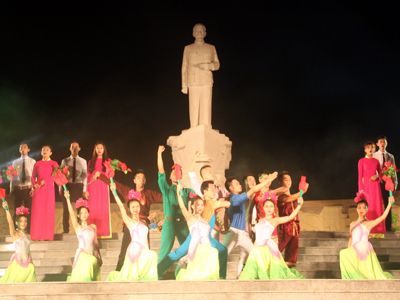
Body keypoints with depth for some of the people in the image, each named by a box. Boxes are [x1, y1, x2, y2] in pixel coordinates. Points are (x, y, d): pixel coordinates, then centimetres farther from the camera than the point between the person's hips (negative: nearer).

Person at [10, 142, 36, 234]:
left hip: (28, 189, -2)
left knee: (29, 210, 0)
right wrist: (11, 190, 5)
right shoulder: (15, 162, 11)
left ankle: (29, 231, 4)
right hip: (18, 189, 2)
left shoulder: (32, 161, 5)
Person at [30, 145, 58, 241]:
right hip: (38, 189, 1)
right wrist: (34, 185, -7)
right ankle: (38, 235, -3)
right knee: (37, 211, -4)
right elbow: (33, 176, 12)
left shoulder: (54, 164, 8)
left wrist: (45, 181, -17)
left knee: (49, 211, -4)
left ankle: (47, 235, -2)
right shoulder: (37, 164, 13)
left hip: (49, 188, -1)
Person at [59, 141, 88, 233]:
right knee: (66, 209, 1)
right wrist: (60, 188, 0)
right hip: (67, 185, 0)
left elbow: (85, 176, 5)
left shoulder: (83, 161, 10)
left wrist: (84, 190, -4)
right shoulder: (65, 161, 10)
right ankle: (65, 230, 6)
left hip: (79, 186, 0)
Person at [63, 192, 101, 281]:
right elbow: (72, 214, -9)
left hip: (93, 255, 4)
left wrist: (99, 256, 19)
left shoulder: (93, 227, 13)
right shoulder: (78, 227, 3)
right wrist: (68, 199, -15)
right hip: (82, 255, -4)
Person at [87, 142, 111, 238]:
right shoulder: (91, 162, 15)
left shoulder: (107, 161, 9)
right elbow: (88, 176, 12)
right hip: (93, 187, 2)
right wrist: (87, 190, 5)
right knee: (93, 209, -3)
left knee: (104, 208, -6)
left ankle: (104, 232, -4)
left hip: (103, 186, -2)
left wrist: (100, 173, -13)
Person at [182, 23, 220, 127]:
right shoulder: (188, 49, 13)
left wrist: (209, 66, -10)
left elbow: (217, 65, 13)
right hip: (193, 83, 0)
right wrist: (184, 85, 3)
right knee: (194, 109, -4)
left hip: (207, 83, 0)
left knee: (206, 108, -6)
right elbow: (184, 67, 10)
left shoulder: (211, 48, 13)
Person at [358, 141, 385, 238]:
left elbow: (380, 174, 17)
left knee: (377, 207, 0)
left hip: (375, 186, 3)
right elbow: (360, 176, -1)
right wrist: (361, 190, -7)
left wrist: (377, 176, -6)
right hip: (366, 185, -3)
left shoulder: (376, 161, 11)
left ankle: (377, 231, 4)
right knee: (367, 207, -7)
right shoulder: (361, 161, 2)